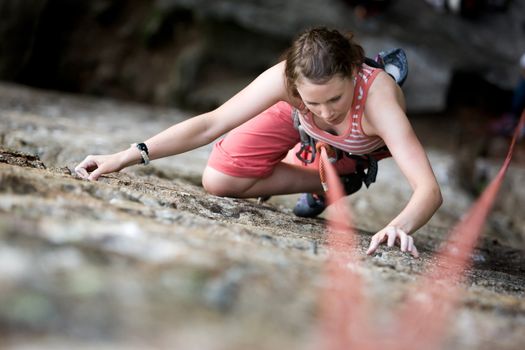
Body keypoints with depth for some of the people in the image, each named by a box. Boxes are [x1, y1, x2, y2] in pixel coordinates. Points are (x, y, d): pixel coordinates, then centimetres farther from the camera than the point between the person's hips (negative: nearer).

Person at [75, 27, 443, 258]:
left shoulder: (377, 96, -47)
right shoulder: (286, 78, -42)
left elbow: (430, 189, -55)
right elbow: (210, 124, -34)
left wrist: (399, 226, -78)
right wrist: (127, 156, -42)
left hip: (368, 141, -1)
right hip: (296, 120, 1)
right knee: (217, 180, -12)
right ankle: (331, 180, 1)